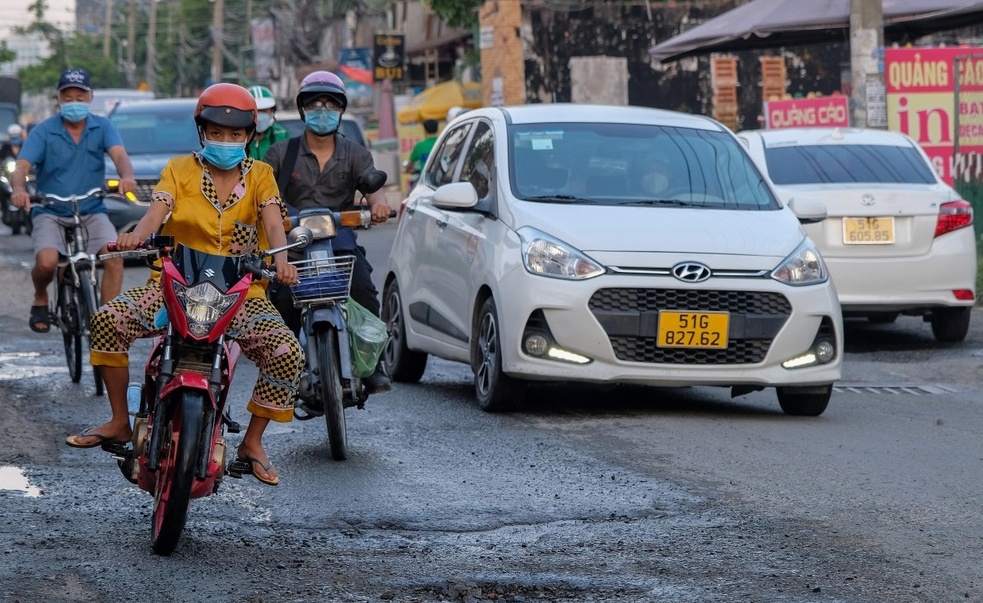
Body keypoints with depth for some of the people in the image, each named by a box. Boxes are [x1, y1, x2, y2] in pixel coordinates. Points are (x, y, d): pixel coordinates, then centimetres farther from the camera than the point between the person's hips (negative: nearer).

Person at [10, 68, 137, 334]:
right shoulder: (44, 131, -1)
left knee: (114, 256, -26)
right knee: (47, 261, -27)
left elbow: (119, 154, -15)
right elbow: (22, 165, -12)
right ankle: (40, 299, 8)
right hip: (50, 213, -1)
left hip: (92, 212, 1)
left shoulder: (102, 127, 2)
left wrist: (127, 176, -40)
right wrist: (19, 189, -36)